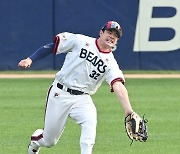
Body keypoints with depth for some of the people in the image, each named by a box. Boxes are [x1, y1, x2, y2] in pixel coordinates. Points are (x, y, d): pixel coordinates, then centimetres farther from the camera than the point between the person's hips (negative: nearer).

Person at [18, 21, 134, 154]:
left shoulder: (111, 64, -1)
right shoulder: (80, 41, -4)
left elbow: (118, 86, -15)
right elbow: (52, 46, 3)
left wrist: (128, 109, -30)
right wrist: (30, 59, -7)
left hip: (82, 99, 2)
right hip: (60, 94, -1)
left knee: (90, 121, -32)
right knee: (49, 141, 6)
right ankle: (36, 140, 41)